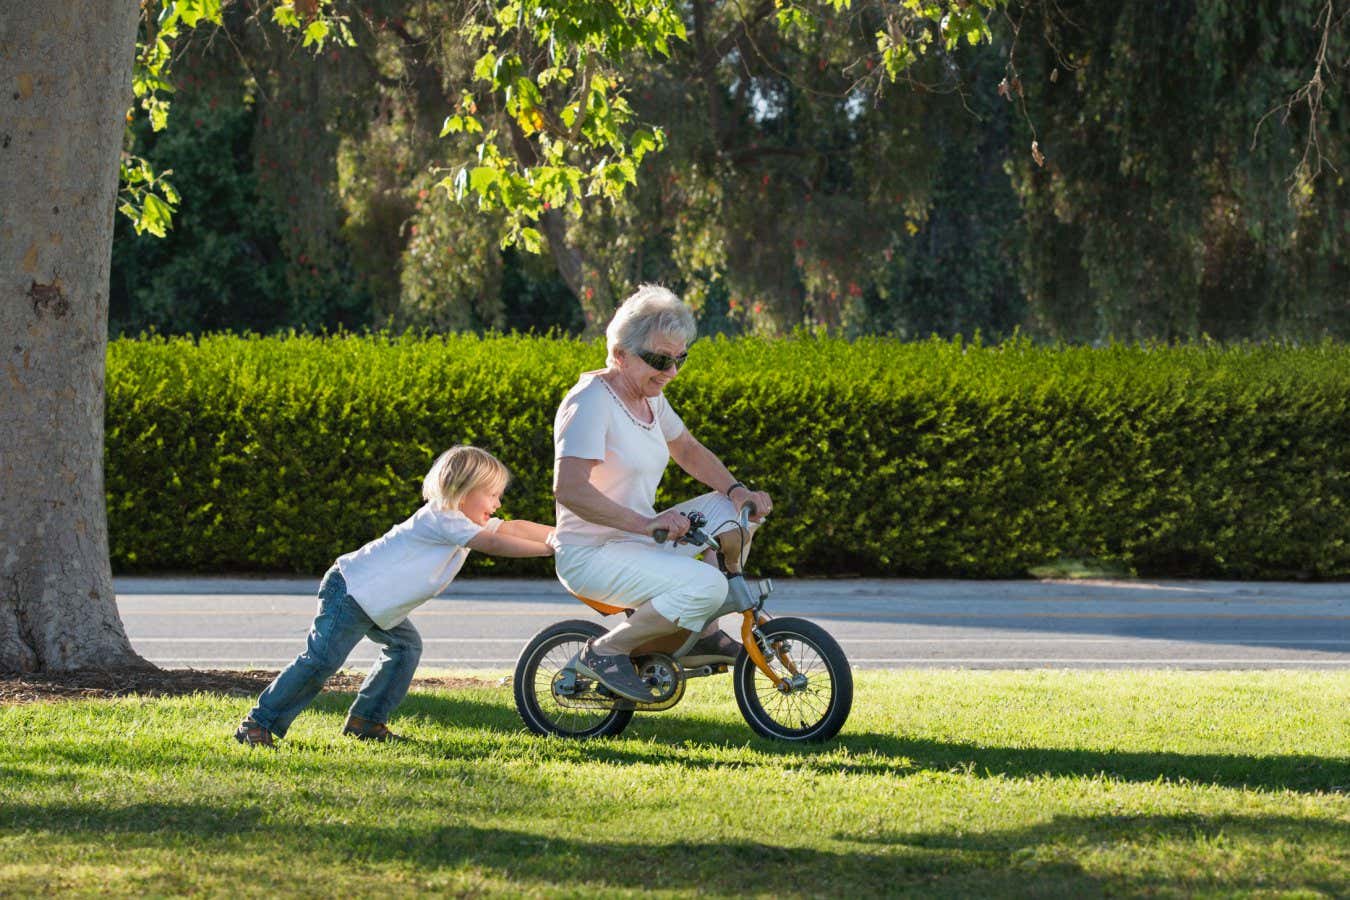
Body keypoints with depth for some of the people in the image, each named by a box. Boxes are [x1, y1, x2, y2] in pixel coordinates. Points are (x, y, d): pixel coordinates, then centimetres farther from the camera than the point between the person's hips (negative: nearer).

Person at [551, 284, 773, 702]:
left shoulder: (650, 397, 9)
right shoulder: (591, 401, -20)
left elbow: (688, 451, 22)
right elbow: (569, 488, -30)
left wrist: (737, 490, 3)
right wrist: (646, 523, -35)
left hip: (639, 539, 10)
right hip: (593, 555, -10)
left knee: (739, 511, 4)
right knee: (706, 586, -29)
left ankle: (702, 634, 12)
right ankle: (606, 651, -13)